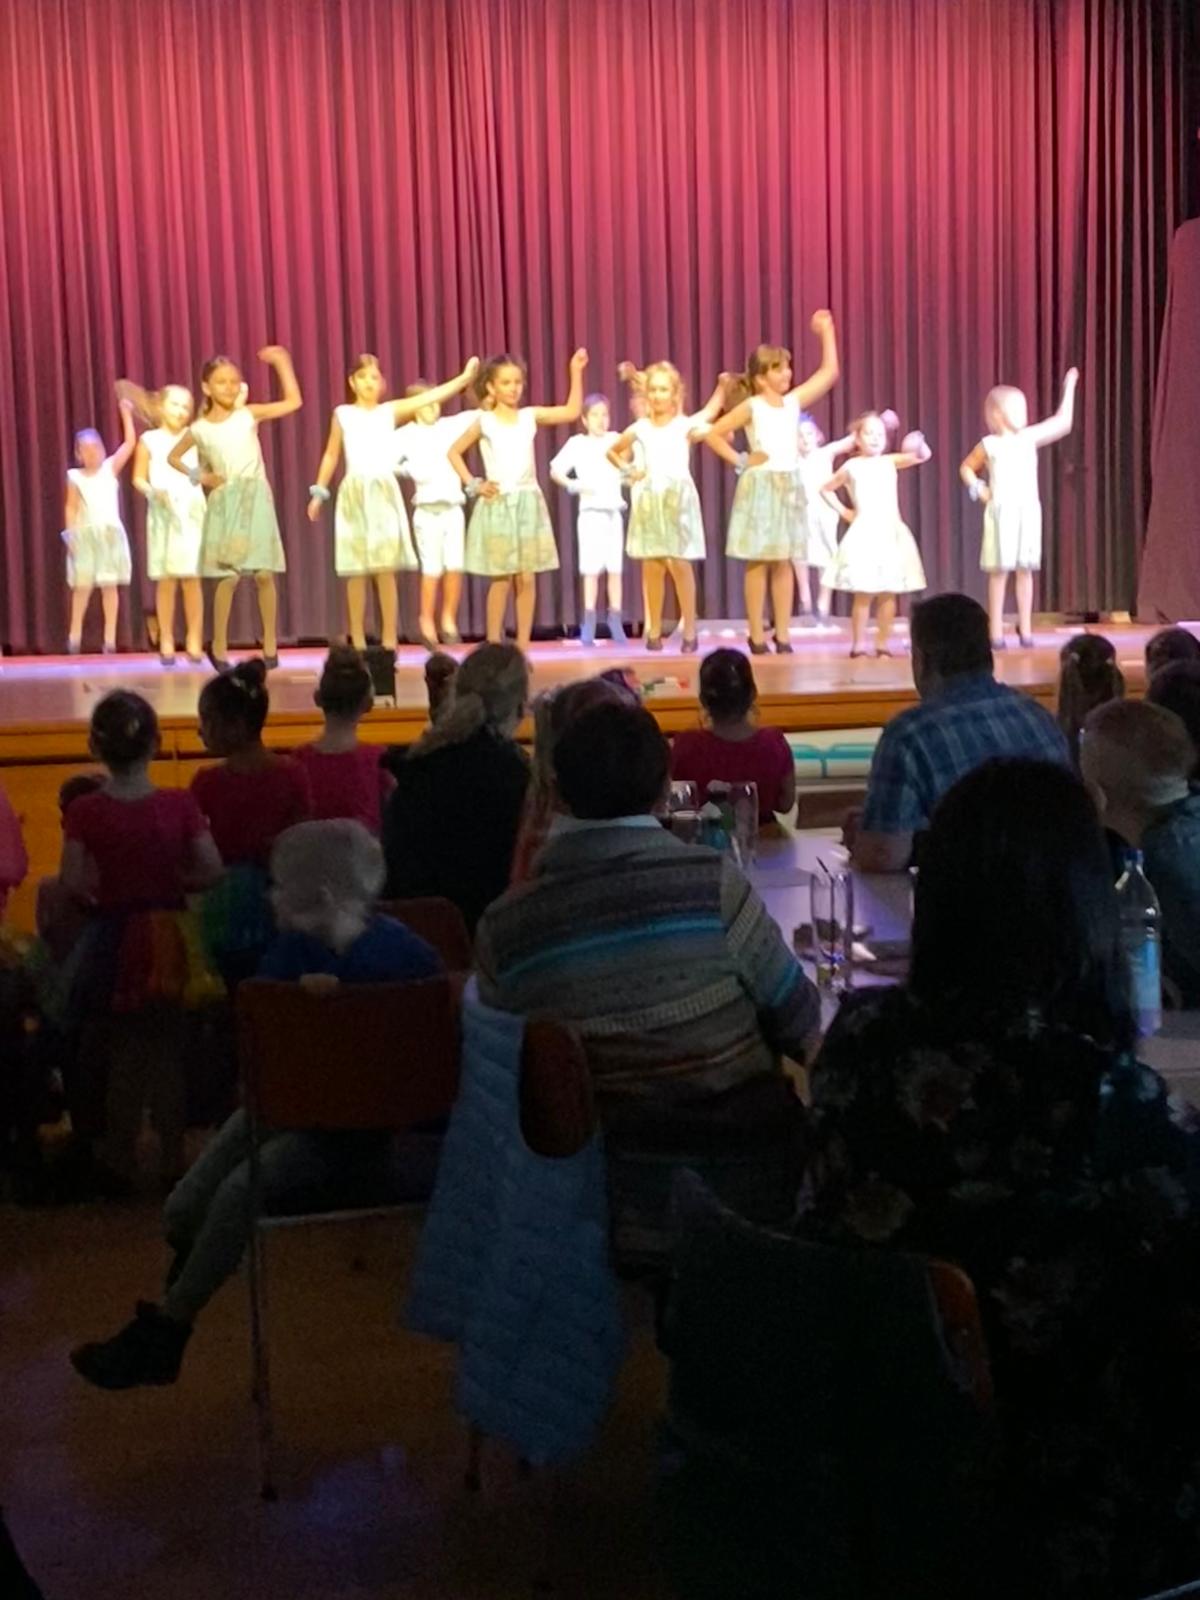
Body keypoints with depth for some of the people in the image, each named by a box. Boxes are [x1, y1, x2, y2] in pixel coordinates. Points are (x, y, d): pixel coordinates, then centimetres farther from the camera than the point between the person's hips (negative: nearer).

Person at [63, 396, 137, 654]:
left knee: (110, 584, 1)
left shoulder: (110, 468, 5)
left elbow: (130, 443, -2)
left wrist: (126, 415, -6)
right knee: (82, 585, -1)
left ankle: (110, 635, 4)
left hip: (111, 533, 1)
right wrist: (70, 534, -6)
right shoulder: (75, 477, 4)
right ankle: (75, 634, 7)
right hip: (85, 534, -1)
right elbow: (71, 509, 4)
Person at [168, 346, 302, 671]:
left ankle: (270, 640, 11)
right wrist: (198, 476, 3)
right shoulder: (199, 429, 2)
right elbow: (173, 457, 18)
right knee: (229, 577, -3)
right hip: (224, 504, 0)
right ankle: (219, 644, 8)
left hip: (256, 500, 0)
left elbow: (294, 401, -1)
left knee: (263, 574, -2)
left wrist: (281, 362, -2)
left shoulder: (249, 415, 2)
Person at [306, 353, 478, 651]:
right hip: (355, 494, 0)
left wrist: (464, 377, -6)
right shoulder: (342, 414, 6)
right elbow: (331, 454, 12)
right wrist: (319, 492, 9)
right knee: (357, 571, 0)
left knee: (386, 569, -4)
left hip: (385, 493, 0)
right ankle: (357, 640, 7)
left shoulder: (390, 411, 6)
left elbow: (432, 397, 1)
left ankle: (390, 638, 3)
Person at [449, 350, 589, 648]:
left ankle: (523, 646, 6)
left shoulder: (530, 416, 6)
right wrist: (473, 485, -1)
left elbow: (572, 412, 1)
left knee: (527, 578, 1)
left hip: (528, 503, 2)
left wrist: (575, 373, -3)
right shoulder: (484, 422, 0)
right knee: (501, 579, -2)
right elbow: (454, 452, 8)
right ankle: (493, 646, 6)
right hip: (497, 504, -2)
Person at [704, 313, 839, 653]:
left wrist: (827, 331, 8)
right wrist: (740, 461, -8)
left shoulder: (794, 402, 9)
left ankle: (783, 634, 7)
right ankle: (756, 635, 2)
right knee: (759, 562, -1)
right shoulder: (751, 406, -4)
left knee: (784, 562, 4)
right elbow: (712, 434, -6)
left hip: (790, 485, 5)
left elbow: (829, 372, 9)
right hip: (761, 486, -4)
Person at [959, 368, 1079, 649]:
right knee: (999, 571, -2)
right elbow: (966, 468, 14)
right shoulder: (989, 445, 0)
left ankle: (1025, 629, 9)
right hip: (1001, 513, -3)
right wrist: (979, 490, 1)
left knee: (1025, 570, 3)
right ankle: (996, 631, 2)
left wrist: (1069, 389, 8)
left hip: (1028, 511, 3)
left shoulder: (1029, 438, 7)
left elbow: (1063, 422, 8)